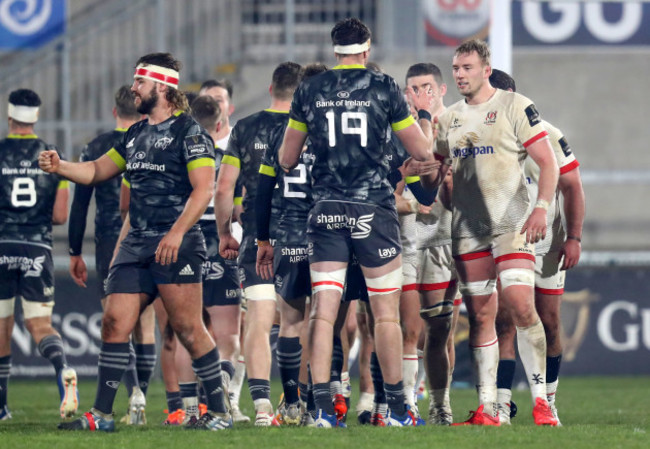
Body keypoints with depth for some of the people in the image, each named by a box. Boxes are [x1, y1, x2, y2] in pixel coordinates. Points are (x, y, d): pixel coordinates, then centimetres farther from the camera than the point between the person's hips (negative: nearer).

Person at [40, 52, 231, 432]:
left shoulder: (189, 132, -6)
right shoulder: (136, 134, 19)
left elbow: (204, 188, -14)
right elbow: (98, 170, 27)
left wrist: (177, 232, -24)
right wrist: (61, 167, 8)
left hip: (176, 246, -8)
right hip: (136, 244, 8)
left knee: (188, 328, -8)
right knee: (115, 322, 1)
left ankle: (220, 411, -1)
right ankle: (102, 414, 3)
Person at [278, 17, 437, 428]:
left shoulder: (309, 91, 5)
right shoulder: (383, 87, 0)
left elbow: (287, 160, 12)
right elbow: (423, 152, 5)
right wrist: (425, 115, 24)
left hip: (327, 210, 2)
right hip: (373, 208, -2)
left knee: (324, 311, 0)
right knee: (386, 312, 5)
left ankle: (323, 407, -8)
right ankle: (397, 409, 9)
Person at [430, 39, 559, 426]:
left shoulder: (515, 107, -3)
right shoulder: (449, 119, 13)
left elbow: (548, 162, -5)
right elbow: (436, 170, 24)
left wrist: (541, 207, -17)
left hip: (511, 225, -5)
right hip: (467, 230, 5)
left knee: (521, 305, -16)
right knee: (481, 317, 4)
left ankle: (541, 398, -10)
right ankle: (487, 408, 6)